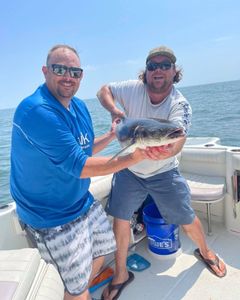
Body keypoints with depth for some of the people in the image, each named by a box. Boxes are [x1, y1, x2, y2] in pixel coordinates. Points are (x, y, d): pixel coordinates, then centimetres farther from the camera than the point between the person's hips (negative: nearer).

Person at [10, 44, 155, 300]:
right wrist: (135, 157, -28)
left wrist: (111, 135, 2)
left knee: (102, 249, 27)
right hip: (53, 217, -9)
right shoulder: (37, 111, -27)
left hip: (84, 202, 9)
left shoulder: (79, 106, 2)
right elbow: (79, 167, -29)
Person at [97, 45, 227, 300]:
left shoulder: (180, 105, -18)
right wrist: (114, 110, -22)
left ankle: (205, 252, 44)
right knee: (120, 219, 3)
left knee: (187, 219, 8)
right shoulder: (133, 88, -13)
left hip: (163, 172, -1)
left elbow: (177, 141, -34)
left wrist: (167, 151, -59)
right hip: (129, 169, 2)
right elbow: (103, 91, 0)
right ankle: (121, 275, 27)